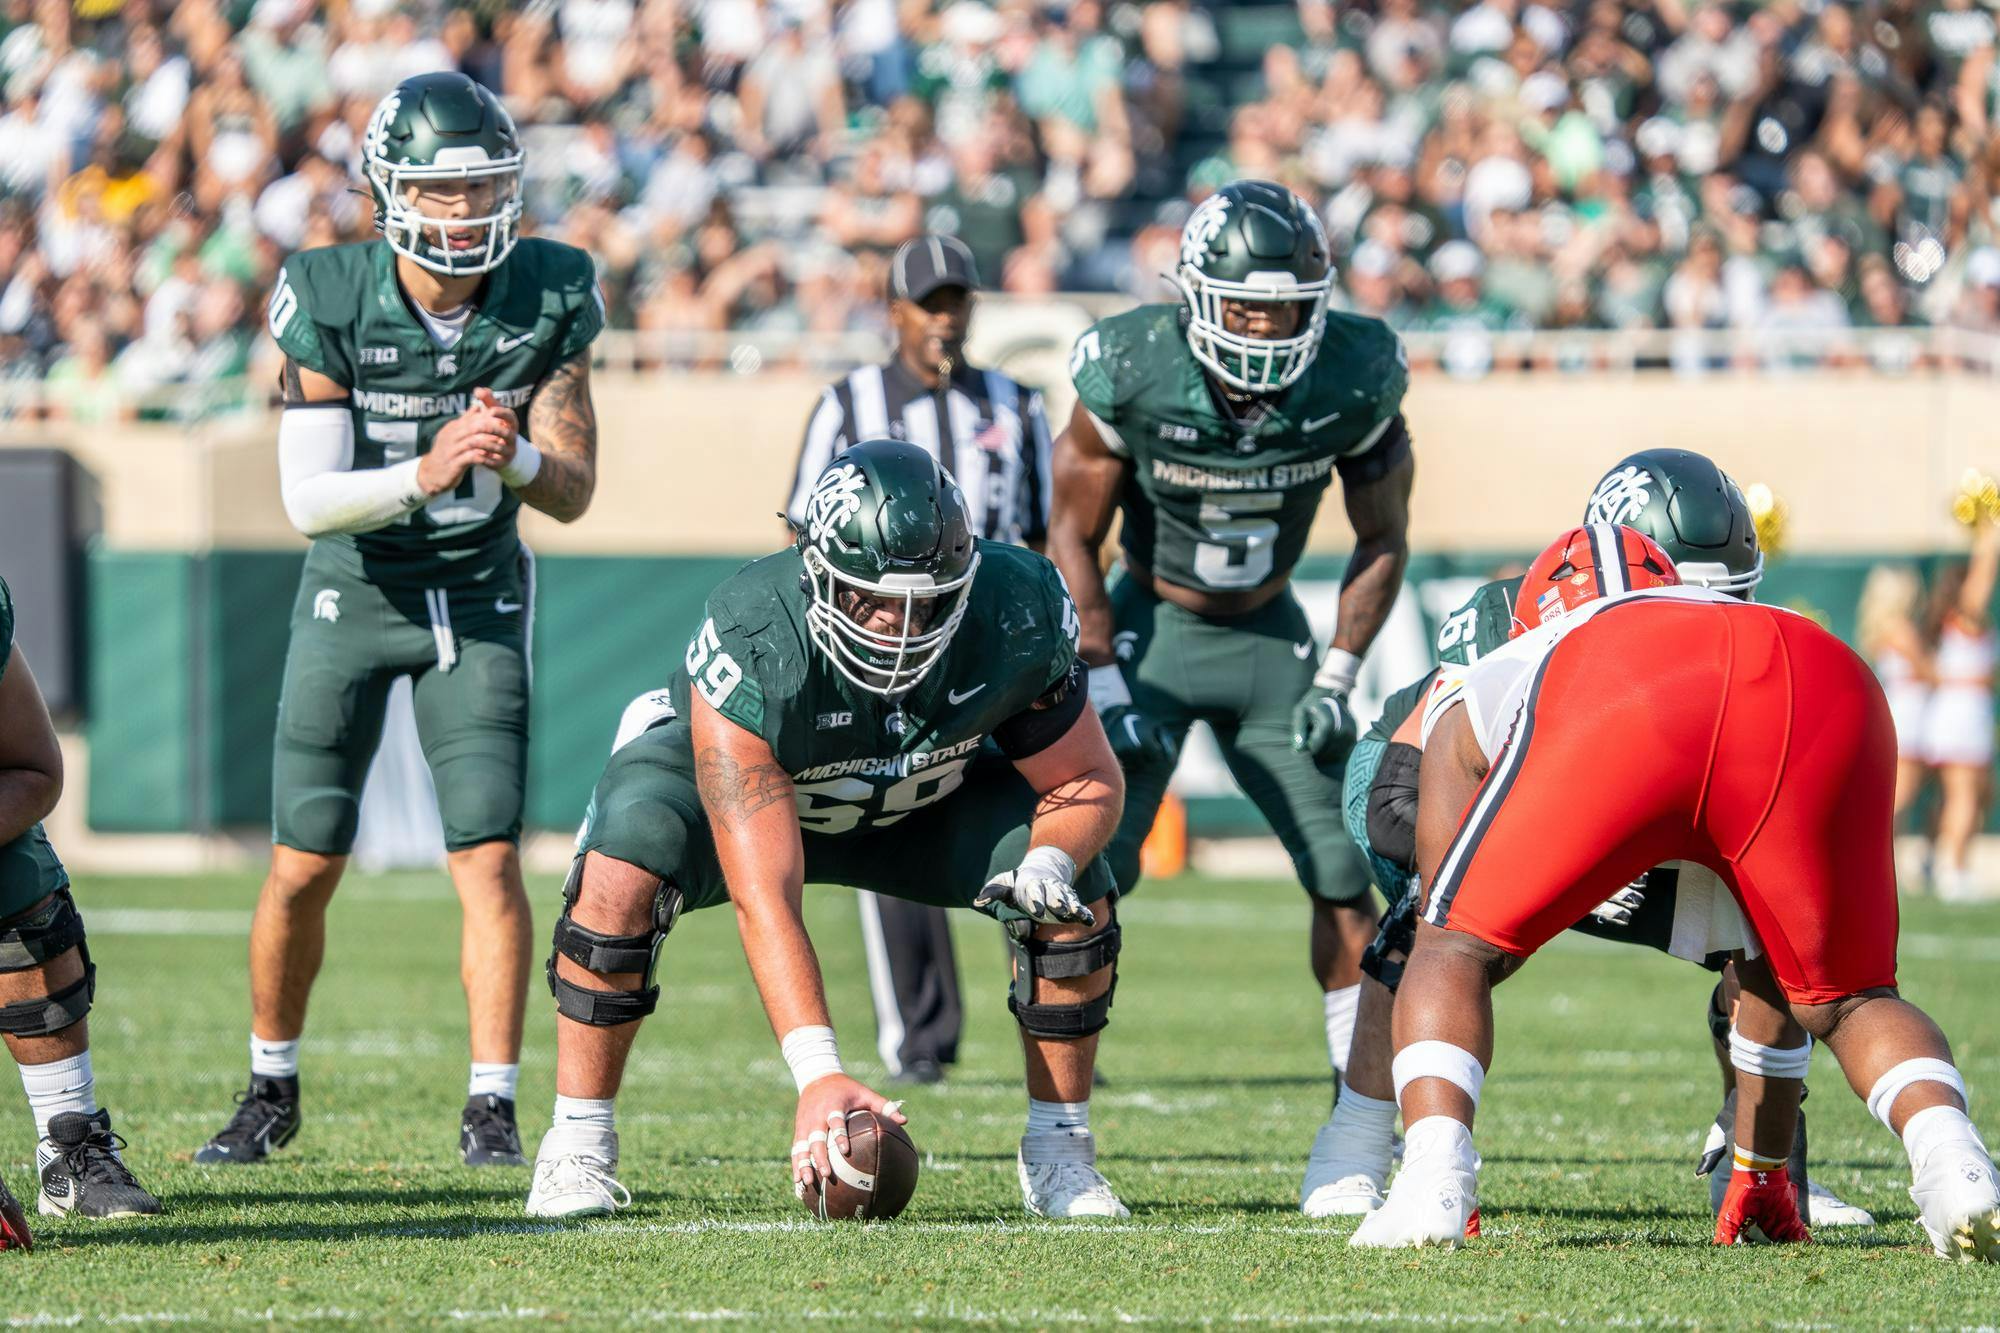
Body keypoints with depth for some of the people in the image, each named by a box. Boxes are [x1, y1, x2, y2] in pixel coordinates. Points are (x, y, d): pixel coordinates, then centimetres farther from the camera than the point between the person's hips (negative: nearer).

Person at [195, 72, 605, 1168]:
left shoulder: (548, 298, -12)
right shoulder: (333, 301, -18)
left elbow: (573, 492, -10)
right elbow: (307, 500, -21)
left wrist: (515, 456, -32)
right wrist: (421, 475, -38)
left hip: (479, 596, 1)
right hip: (353, 591, -1)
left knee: (489, 859, -12)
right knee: (305, 868, 3)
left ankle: (491, 1109, -5)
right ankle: (271, 1090, 24)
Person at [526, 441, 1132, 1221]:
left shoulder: (1017, 616, -32)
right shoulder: (753, 647, -41)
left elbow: (1088, 782, -14)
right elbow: (763, 896, -43)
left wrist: (1049, 862, -38)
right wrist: (816, 1073, -52)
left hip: (919, 798, 3)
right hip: (740, 779, -3)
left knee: (1077, 893, -20)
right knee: (620, 880, -33)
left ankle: (1058, 1152, -1)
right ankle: (577, 1149, -16)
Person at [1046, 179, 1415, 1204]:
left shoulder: (1354, 379, -16)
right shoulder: (1133, 373, -22)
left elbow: (1381, 543, 0)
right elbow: (1073, 539, -8)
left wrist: (1335, 681, -6)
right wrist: (1106, 687, -12)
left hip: (1270, 637, 2)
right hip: (1147, 629, -2)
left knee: (1348, 876, -4)